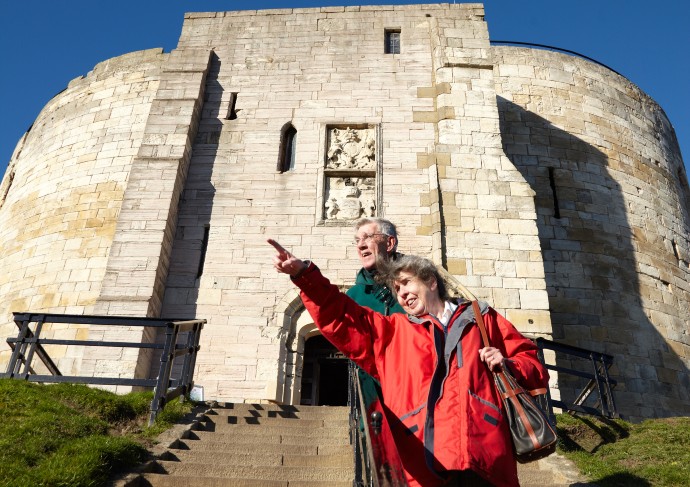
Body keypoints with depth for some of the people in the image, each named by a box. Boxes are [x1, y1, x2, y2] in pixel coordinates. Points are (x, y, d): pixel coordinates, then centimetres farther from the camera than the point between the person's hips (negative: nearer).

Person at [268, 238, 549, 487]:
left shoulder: (482, 319, 17)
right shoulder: (392, 332, 20)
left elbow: (533, 365, 18)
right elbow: (340, 316, 13)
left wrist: (508, 366, -3)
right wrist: (304, 274, 2)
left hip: (486, 463, 0)